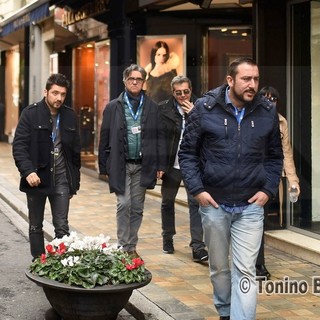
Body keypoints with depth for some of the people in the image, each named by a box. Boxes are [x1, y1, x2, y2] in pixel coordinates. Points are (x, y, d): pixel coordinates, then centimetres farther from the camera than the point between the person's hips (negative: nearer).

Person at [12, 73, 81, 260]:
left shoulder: (70, 116, 5)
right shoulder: (30, 114, -5)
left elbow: (76, 149, 10)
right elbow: (19, 146, -10)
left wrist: (75, 179, 9)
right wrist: (28, 171, -24)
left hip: (61, 179, 1)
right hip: (36, 178, -1)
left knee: (62, 227, -1)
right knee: (36, 226, 9)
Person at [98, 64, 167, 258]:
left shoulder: (152, 107, 6)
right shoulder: (113, 107, 3)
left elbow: (159, 137, 6)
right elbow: (105, 138, 4)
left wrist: (160, 165, 1)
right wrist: (104, 166, 1)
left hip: (142, 165, 2)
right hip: (121, 164, -1)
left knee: (137, 208, 7)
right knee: (124, 204, -9)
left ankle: (132, 247, 18)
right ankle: (124, 247, 0)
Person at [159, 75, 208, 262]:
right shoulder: (163, 109, -3)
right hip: (171, 164, 1)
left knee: (196, 203, -7)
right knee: (168, 201, 16)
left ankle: (198, 247, -7)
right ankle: (168, 238, 35)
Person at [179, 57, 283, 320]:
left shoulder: (267, 112, 1)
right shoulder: (205, 108, -5)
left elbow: (275, 156, 11)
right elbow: (187, 152, 1)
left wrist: (268, 189, -1)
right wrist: (197, 189, -8)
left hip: (251, 205, 0)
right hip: (214, 203, 0)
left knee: (245, 271, -5)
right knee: (219, 267, 15)